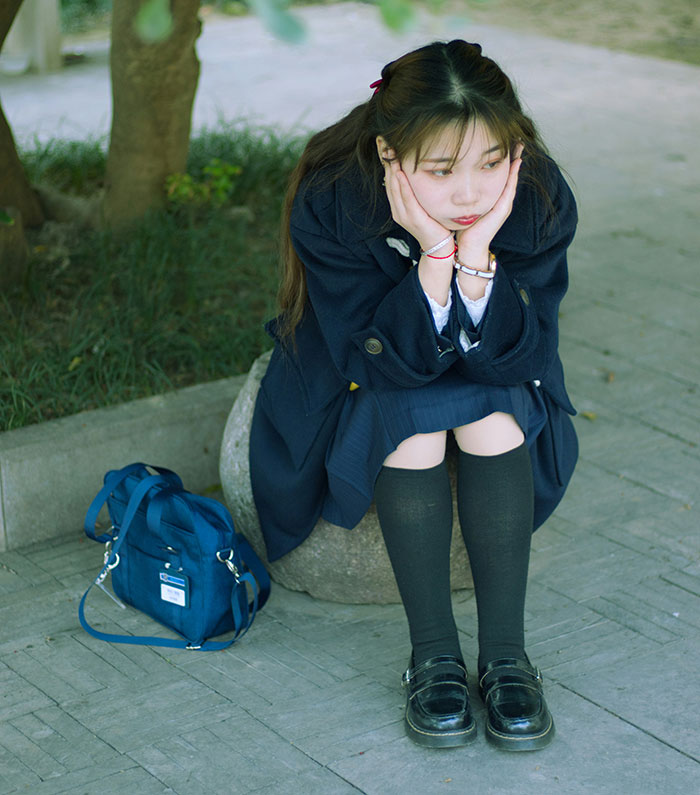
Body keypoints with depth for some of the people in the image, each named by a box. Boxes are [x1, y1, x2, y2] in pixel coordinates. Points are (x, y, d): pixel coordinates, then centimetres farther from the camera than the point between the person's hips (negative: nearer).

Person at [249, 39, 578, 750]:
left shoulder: (540, 197, -26)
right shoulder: (330, 202, -31)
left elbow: (513, 357, -25)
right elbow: (385, 362, -30)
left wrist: (478, 254, -40)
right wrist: (433, 256, -44)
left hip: (490, 377, 2)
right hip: (364, 378, -1)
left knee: (494, 414, -30)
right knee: (410, 421, -32)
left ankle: (505, 656, -21)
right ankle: (434, 658, -20)